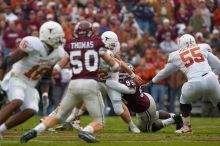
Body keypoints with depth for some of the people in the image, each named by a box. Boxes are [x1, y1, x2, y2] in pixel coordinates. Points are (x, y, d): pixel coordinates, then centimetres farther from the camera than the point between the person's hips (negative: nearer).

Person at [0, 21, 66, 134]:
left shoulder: (58, 53, -1)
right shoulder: (33, 45, -24)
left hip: (30, 86, 7)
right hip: (16, 79, -7)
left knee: (30, 111, -14)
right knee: (16, 102, -33)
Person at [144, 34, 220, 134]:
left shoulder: (176, 56, 16)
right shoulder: (203, 49, 17)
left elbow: (165, 72, 31)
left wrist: (152, 82, 47)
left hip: (195, 83, -1)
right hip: (210, 79, 1)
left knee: (185, 101, 28)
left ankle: (186, 126, 34)